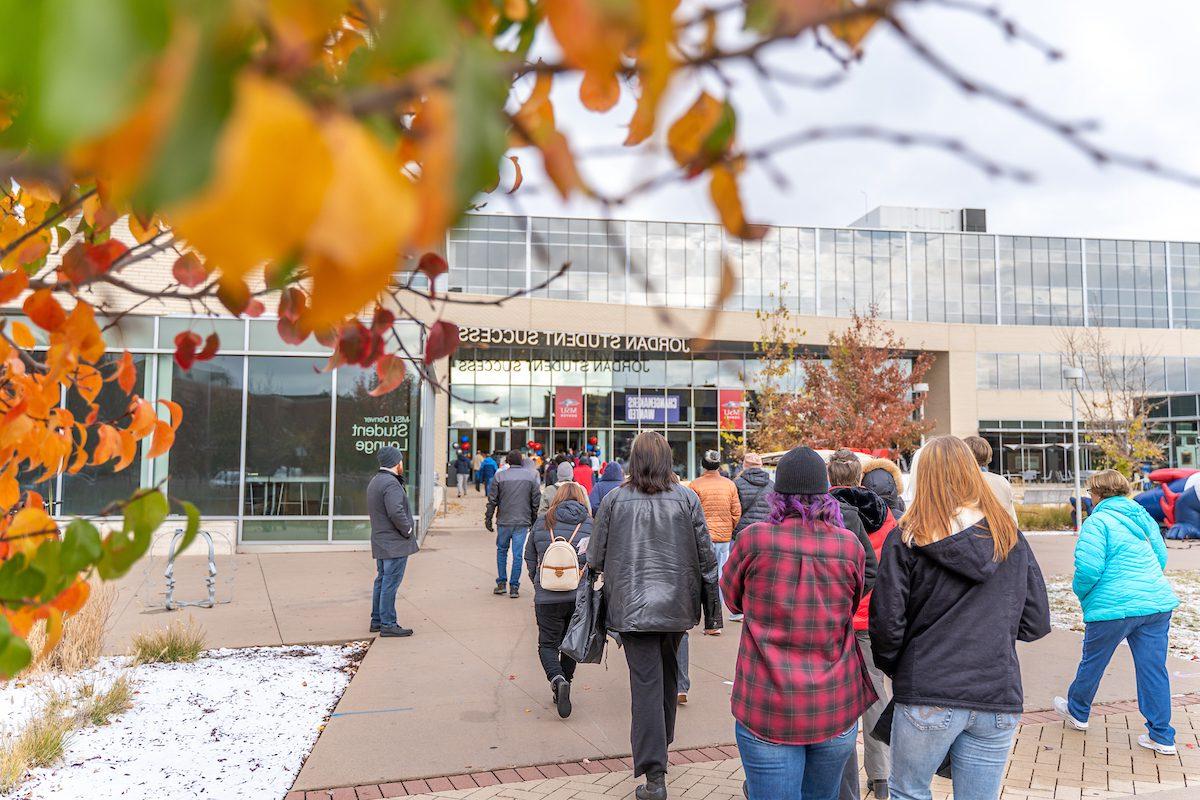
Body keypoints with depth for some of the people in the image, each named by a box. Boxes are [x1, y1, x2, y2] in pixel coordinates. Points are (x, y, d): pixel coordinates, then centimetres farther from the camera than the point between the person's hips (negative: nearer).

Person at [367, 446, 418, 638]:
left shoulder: (374, 482, 16)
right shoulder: (391, 483, -18)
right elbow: (396, 512, -27)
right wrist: (408, 531, -13)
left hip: (380, 542, 10)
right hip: (395, 543, -10)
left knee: (382, 581, 16)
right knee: (390, 583, -6)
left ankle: (377, 620, 24)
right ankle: (388, 624, -2)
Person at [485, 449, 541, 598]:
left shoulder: (499, 476, -3)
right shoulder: (531, 476, 1)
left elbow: (492, 500, -1)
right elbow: (536, 501, 3)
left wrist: (488, 518, 7)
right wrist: (535, 521, 12)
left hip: (504, 521, 0)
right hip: (522, 522, 0)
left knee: (501, 550, 17)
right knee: (517, 554, 4)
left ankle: (501, 583, 18)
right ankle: (514, 587, 5)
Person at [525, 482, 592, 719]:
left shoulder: (542, 522, 3)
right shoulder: (591, 524, 0)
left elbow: (529, 557, 10)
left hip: (547, 597, -1)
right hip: (580, 596, 1)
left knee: (548, 643, 9)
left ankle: (557, 679, -16)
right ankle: (563, 685, 26)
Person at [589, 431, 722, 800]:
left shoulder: (614, 499, -4)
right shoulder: (686, 498, -3)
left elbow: (596, 558, 1)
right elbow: (706, 556, 0)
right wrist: (712, 609, 8)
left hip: (631, 605, -2)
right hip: (676, 604, 2)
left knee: (646, 682, -1)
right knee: (668, 674, 21)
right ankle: (661, 745, 40)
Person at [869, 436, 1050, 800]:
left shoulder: (905, 539, -6)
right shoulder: (1011, 538, 4)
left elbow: (886, 623, -9)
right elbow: (1037, 623, 8)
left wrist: (892, 668, 9)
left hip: (927, 696, -3)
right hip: (999, 696, 3)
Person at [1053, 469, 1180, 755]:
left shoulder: (1097, 522, -12)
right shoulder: (1142, 516, 11)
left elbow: (1089, 568, -19)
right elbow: (1161, 558, 18)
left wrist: (1080, 591, 0)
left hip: (1113, 606, -6)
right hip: (1157, 603, 6)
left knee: (1093, 661, 14)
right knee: (1154, 669, 9)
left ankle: (1077, 712, 33)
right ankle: (1161, 737, 12)